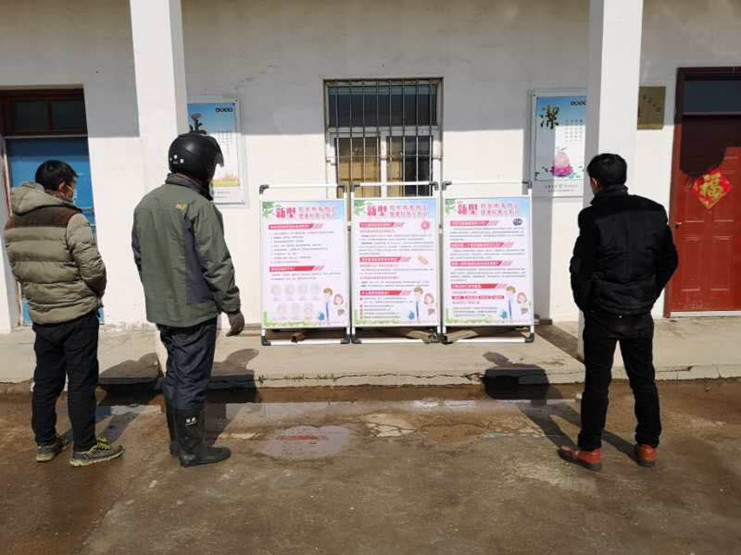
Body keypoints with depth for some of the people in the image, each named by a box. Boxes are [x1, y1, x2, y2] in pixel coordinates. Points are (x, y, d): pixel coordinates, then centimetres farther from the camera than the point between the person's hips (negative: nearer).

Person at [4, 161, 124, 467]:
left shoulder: (13, 223, 6)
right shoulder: (70, 219, -17)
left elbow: (17, 269, 10)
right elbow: (93, 268, -18)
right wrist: (96, 293, 1)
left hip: (40, 315, 7)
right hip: (77, 315, -7)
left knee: (46, 381, 17)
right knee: (81, 382, 3)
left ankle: (45, 443, 29)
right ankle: (84, 448, 13)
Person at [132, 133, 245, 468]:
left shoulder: (146, 204, 7)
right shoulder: (198, 206, -19)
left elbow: (140, 256, 14)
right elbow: (217, 264, -19)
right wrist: (232, 308, -11)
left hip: (161, 310, 8)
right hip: (194, 311, -8)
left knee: (175, 374, 20)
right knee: (192, 380, 3)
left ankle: (177, 440, 33)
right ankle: (192, 450, 16)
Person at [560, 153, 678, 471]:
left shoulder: (593, 216, -13)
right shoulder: (654, 211, 1)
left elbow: (581, 268, -12)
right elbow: (669, 261, 5)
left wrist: (585, 305, 2)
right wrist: (648, 296, 14)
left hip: (603, 313, -4)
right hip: (640, 314, 4)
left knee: (597, 382, 6)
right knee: (644, 380, 16)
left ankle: (590, 451, 15)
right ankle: (648, 448, 27)